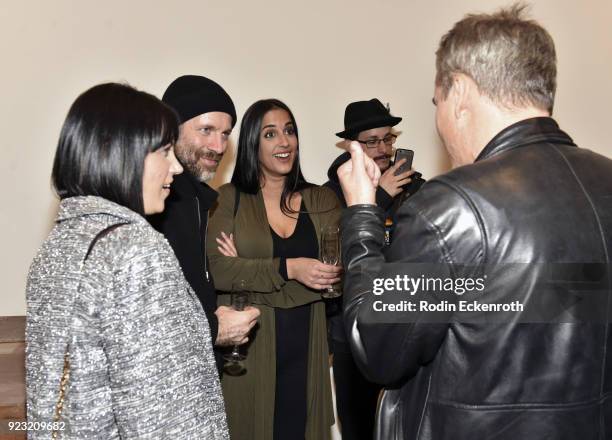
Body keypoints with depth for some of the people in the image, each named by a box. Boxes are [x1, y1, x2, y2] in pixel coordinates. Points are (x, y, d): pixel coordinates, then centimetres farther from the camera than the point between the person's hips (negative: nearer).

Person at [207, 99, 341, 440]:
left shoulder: (322, 199, 6)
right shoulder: (228, 199, 1)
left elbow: (339, 275, -5)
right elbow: (216, 269, -10)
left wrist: (248, 273, -11)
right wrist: (288, 269, -20)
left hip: (305, 351, 2)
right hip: (246, 350, -2)